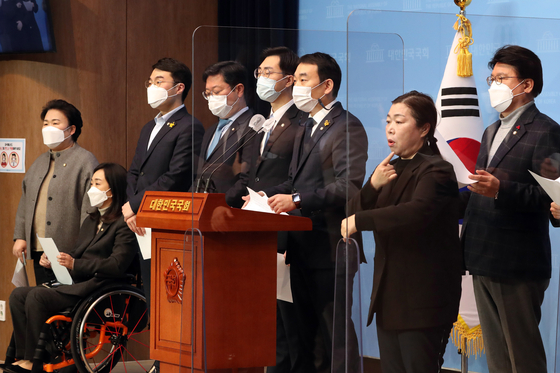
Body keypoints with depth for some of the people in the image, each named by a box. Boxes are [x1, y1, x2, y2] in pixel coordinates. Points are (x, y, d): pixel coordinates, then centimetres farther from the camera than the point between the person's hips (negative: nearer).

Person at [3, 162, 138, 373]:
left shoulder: (124, 224, -7)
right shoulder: (91, 221, 23)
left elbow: (117, 265, -18)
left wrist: (75, 264, -25)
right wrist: (52, 261, 3)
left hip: (99, 289, -10)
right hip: (75, 284, 10)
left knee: (37, 297, -26)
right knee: (18, 295, -8)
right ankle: (22, 356, -13)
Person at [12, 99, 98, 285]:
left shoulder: (85, 161, -3)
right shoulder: (40, 162, 21)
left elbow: (90, 209, -10)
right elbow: (25, 203, 24)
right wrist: (20, 236, 14)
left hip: (68, 252, -7)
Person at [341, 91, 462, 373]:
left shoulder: (436, 171, -10)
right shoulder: (391, 170, 15)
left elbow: (417, 212, -31)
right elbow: (353, 214, 5)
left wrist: (360, 221, -29)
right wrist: (373, 186, -13)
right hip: (389, 296, 8)